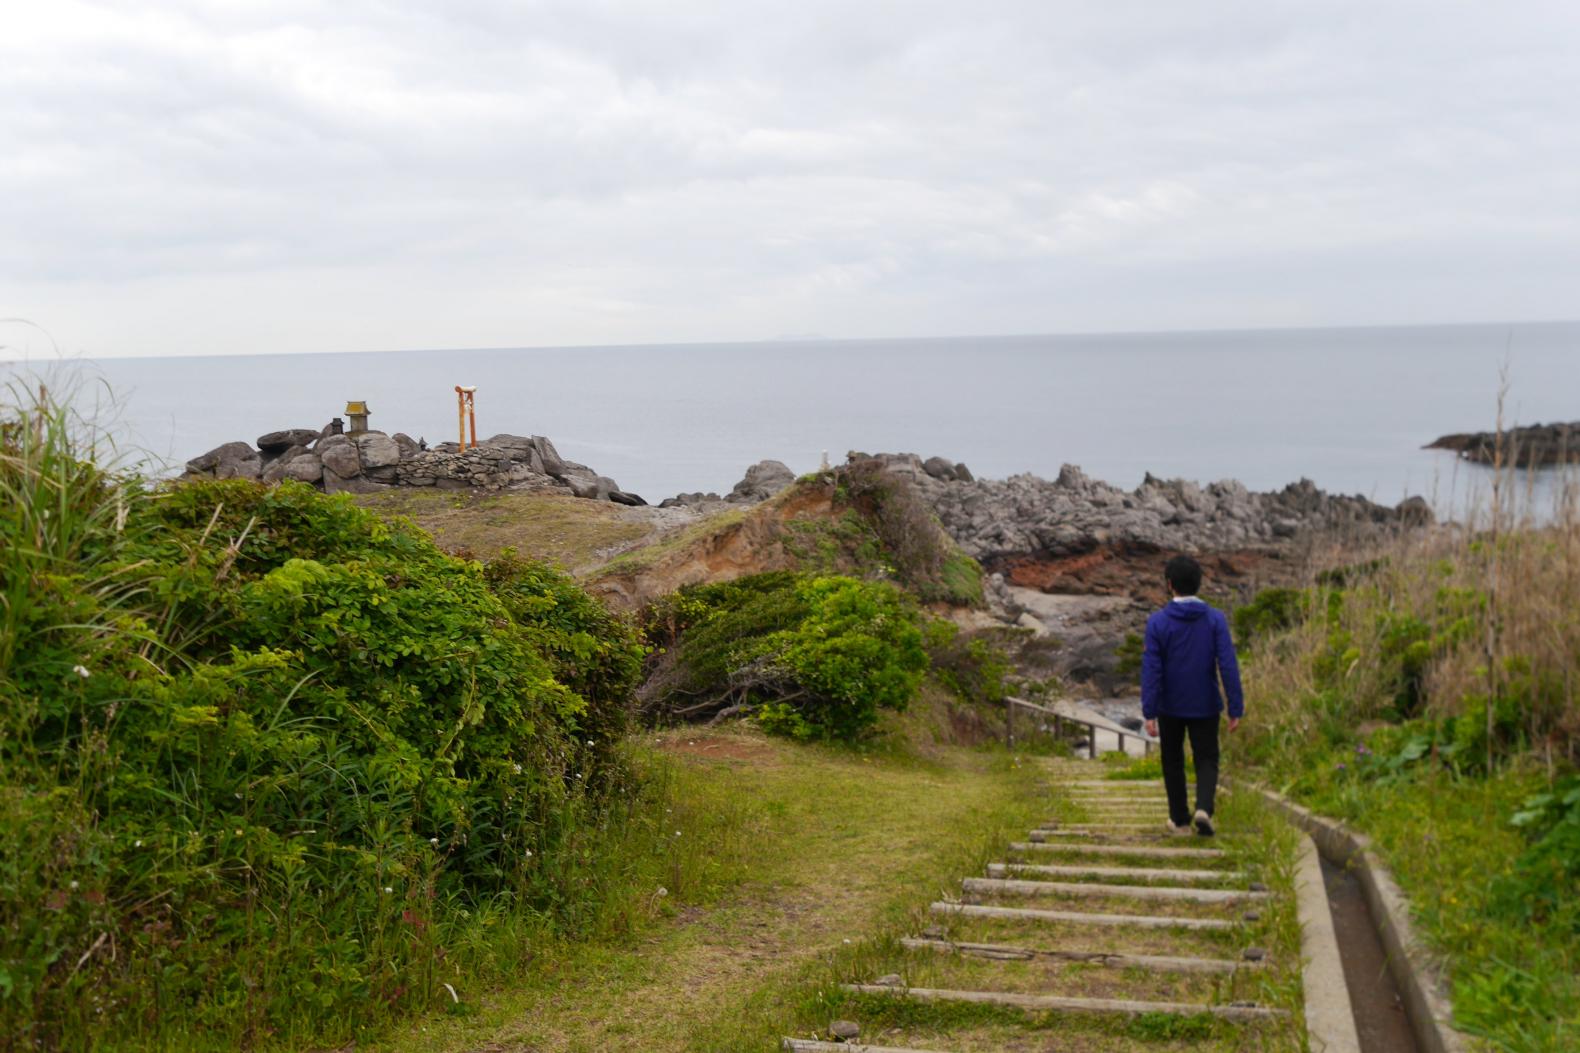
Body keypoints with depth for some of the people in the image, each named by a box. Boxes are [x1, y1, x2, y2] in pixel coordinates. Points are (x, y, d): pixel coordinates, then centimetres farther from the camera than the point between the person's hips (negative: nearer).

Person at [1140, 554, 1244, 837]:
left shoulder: (1157, 622, -10)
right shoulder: (1215, 619, -8)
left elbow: (1151, 670, -13)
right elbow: (1228, 666, -12)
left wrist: (1149, 713, -12)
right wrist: (1236, 709, -8)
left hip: (1171, 707, 0)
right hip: (1205, 706, 0)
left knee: (1173, 762, 17)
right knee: (1207, 761, 11)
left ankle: (1180, 819, 23)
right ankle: (1203, 809, -13)